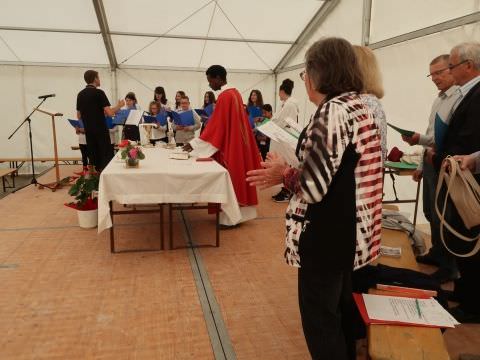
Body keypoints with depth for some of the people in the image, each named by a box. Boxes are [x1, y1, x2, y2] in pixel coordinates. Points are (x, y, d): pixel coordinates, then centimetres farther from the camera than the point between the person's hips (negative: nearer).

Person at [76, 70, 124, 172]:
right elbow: (110, 113, -18)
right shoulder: (99, 92, -11)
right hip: (101, 131, -7)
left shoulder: (80, 94, 9)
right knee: (106, 157, 0)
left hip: (88, 131, 7)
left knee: (93, 157, 11)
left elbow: (79, 116, 14)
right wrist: (119, 105, 0)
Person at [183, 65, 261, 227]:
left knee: (229, 179, -2)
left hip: (229, 146, -10)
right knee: (237, 176, 14)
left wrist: (194, 144, -15)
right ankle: (238, 212, 24)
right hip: (238, 143, 10)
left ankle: (230, 218, 6)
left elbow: (215, 125, -19)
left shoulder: (224, 97, -18)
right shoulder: (235, 92, 10)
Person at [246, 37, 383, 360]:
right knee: (340, 307, 25)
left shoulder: (332, 112, -21)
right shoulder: (361, 107, 9)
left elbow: (314, 187, -25)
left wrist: (285, 175, -6)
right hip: (350, 230, 10)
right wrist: (296, 168, 9)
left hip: (326, 235, -10)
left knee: (319, 316, 8)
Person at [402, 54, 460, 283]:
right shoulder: (438, 100, 13)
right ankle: (437, 253, 38)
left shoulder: (460, 99, -17)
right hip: (431, 164, 9)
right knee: (430, 213, 19)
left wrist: (420, 139, -29)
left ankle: (449, 267, 21)